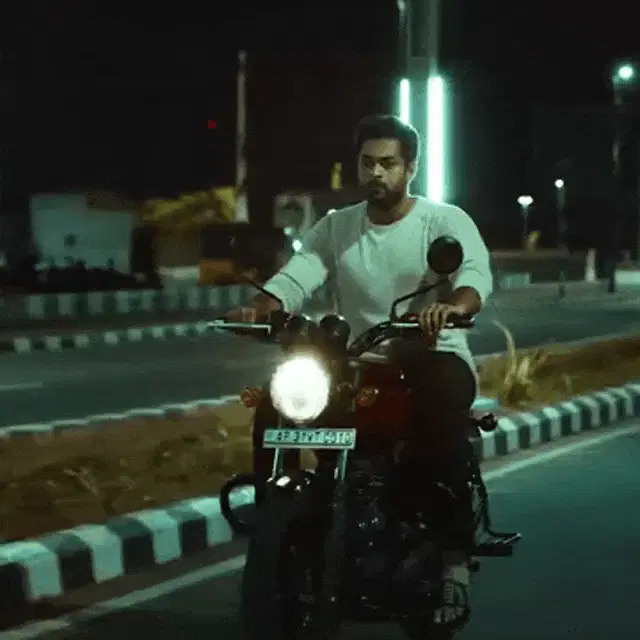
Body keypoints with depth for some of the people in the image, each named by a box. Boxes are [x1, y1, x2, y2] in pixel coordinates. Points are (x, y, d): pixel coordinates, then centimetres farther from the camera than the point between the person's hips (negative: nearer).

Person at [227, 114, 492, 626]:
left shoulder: (446, 221, -2)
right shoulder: (335, 228, 10)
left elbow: (477, 274, -22)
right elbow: (294, 279, -4)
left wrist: (452, 305, -46)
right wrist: (258, 309, -28)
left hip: (432, 355, -4)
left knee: (443, 413, -39)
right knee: (274, 404, -18)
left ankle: (454, 558, -34)